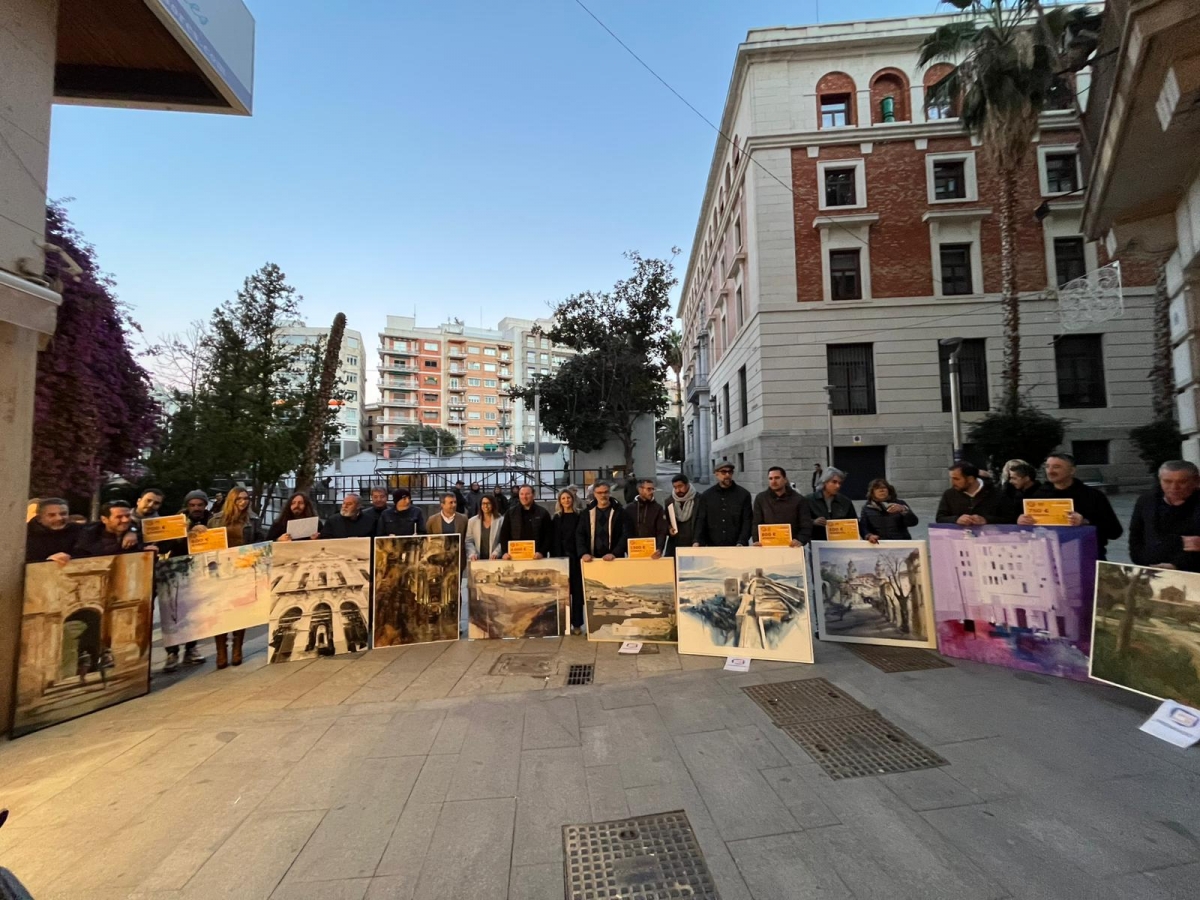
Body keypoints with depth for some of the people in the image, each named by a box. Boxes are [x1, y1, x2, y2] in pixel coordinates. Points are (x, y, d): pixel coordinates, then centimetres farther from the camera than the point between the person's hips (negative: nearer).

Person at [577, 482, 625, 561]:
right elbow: (579, 535, 3)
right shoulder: (587, 513, 9)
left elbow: (625, 535, -6)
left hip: (614, 559, -2)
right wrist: (583, 553, -13)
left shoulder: (619, 512, 1)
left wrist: (615, 554, -19)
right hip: (593, 559, 2)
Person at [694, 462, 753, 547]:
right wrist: (696, 541, -13)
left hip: (737, 549, -1)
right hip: (713, 548, 1)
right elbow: (701, 521, 3)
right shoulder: (706, 496, 7)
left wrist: (741, 543, -15)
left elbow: (747, 522, -1)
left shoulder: (743, 494, 3)